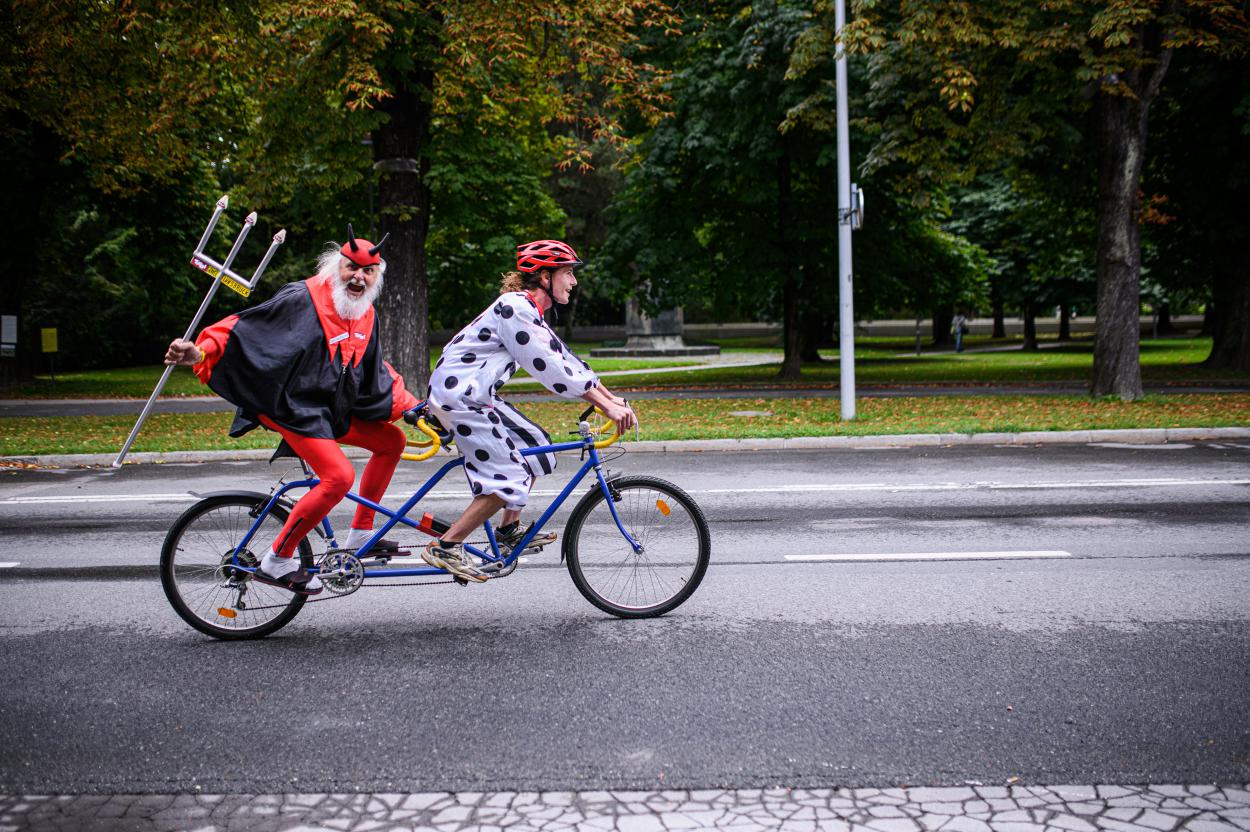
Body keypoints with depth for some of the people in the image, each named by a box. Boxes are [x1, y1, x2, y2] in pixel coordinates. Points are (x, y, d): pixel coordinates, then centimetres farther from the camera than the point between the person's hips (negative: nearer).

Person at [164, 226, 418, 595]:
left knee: (391, 440, 11)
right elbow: (246, 327, -20)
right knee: (339, 475, -23)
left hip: (333, 409, 9)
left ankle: (361, 534, 18)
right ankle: (276, 561, -11)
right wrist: (200, 352, -34)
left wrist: (411, 405, 12)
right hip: (291, 406, -9)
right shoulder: (302, 300, -16)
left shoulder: (366, 315, 9)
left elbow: (377, 374, 18)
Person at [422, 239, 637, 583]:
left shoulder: (529, 311, 14)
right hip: (457, 396, -10)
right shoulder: (515, 308, -18)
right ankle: (446, 547, -6)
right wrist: (608, 407, -20)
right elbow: (551, 368, -22)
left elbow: (564, 358, 14)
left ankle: (509, 530, 24)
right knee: (509, 479, -12)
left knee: (534, 444, 15)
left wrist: (612, 398, 8)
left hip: (475, 396, 10)